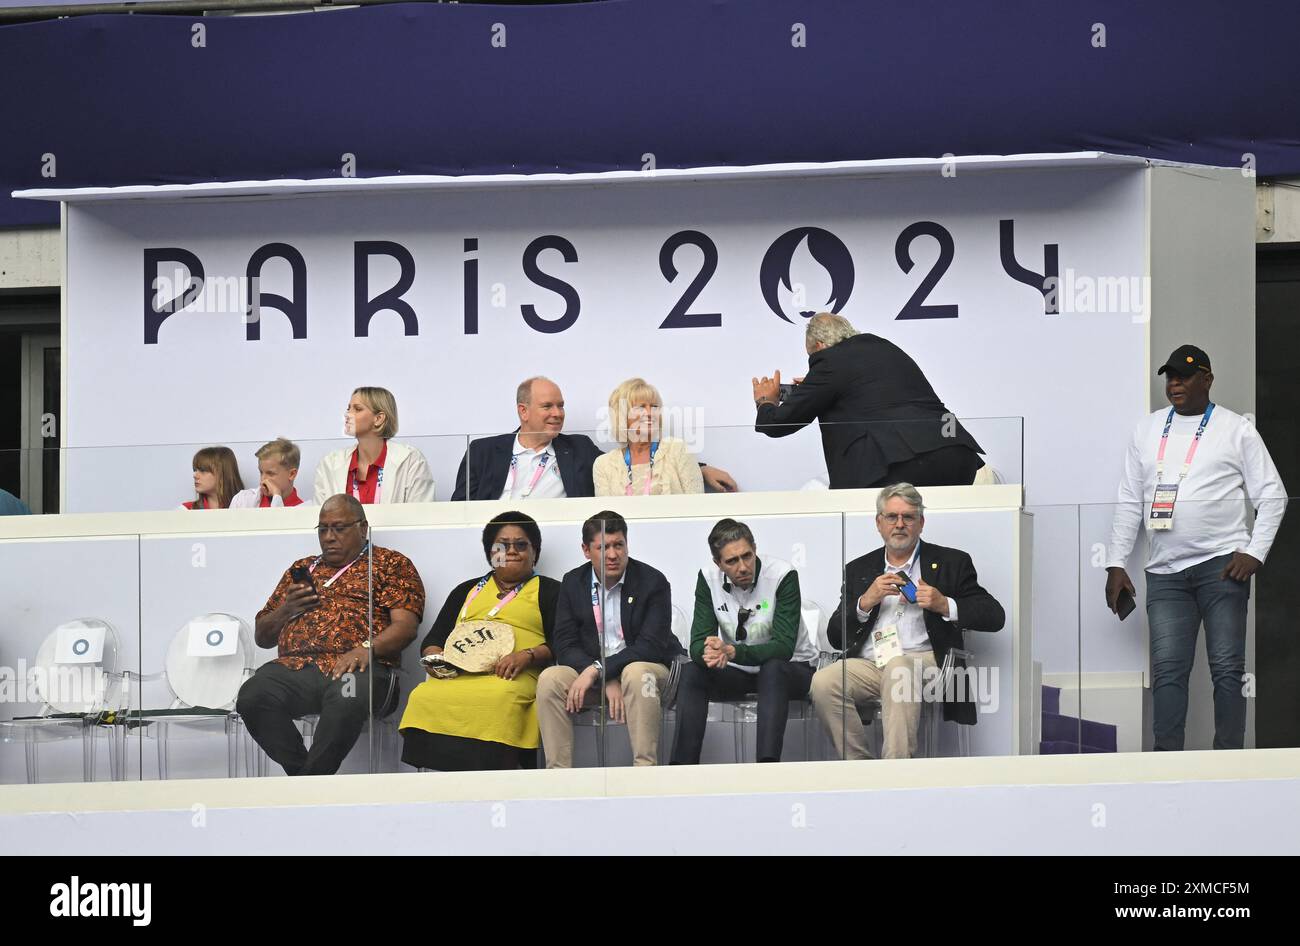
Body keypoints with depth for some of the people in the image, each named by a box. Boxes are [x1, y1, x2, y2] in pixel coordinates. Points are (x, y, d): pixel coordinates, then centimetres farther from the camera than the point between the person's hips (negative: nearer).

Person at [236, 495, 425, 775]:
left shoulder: (391, 563, 18)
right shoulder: (301, 569, 31)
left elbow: (406, 626, 3)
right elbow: (262, 637, 32)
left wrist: (367, 648, -16)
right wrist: (285, 610, 10)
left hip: (357, 667, -4)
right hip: (293, 665, 4)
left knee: (347, 699, -41)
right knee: (252, 696, -31)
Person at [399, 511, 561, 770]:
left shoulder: (549, 591, 20)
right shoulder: (466, 591, 31)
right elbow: (433, 639, 26)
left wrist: (528, 656, -13)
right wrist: (433, 658, 2)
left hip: (511, 679, -3)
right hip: (457, 678, 4)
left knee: (497, 699, -40)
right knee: (422, 697, -29)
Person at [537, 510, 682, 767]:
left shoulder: (653, 581, -8)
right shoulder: (573, 583, 3)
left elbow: (652, 646, -16)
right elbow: (566, 646, -3)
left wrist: (597, 670, -25)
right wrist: (608, 682, -20)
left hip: (645, 667, -3)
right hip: (589, 672, 3)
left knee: (636, 674, -37)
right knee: (549, 679, -24)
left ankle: (645, 767, -37)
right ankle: (558, 772, -25)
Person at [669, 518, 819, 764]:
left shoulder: (783, 575, -21)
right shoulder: (708, 579, -9)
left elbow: (784, 647, -28)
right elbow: (697, 644, -13)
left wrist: (732, 652, -44)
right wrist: (709, 653, -40)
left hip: (788, 670, -4)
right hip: (737, 673, 4)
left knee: (773, 668, -37)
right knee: (690, 671, -22)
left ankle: (768, 763, -46)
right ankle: (682, 765, -25)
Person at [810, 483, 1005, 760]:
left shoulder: (951, 562, 15)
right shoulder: (858, 570, 22)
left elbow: (994, 616, 7)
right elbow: (835, 637, 15)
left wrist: (945, 605, -8)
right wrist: (866, 602, -3)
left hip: (923, 663, -3)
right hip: (867, 665, 3)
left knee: (897, 668, -38)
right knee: (823, 682, -28)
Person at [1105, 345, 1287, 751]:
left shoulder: (1237, 429, 5)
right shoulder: (1147, 430, 15)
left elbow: (1272, 495, 5)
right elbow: (1129, 502, 15)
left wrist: (1254, 553, -7)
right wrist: (1116, 565, 8)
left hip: (1221, 565, -3)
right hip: (1165, 572, 3)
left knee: (1227, 668, -3)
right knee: (1167, 671, -3)